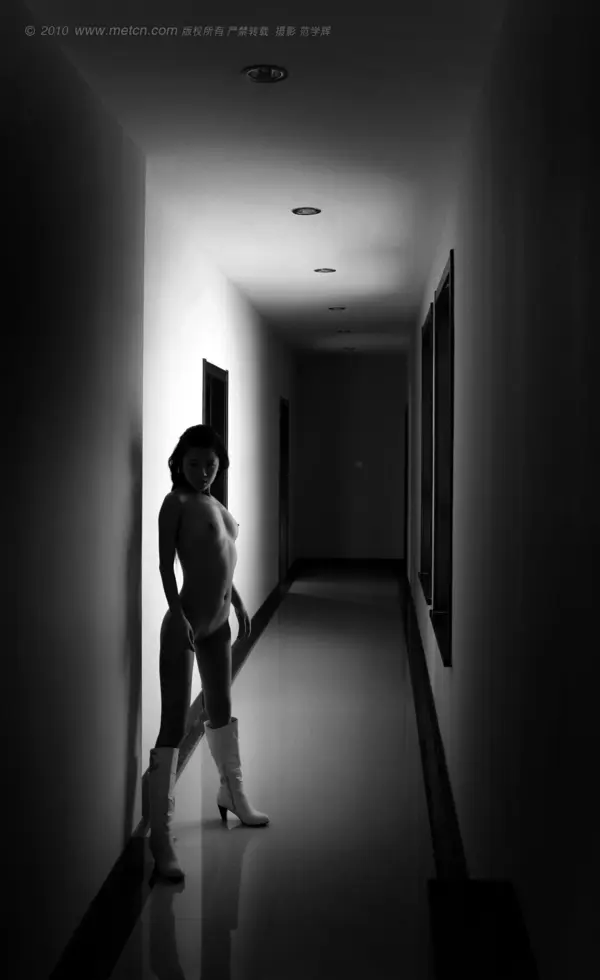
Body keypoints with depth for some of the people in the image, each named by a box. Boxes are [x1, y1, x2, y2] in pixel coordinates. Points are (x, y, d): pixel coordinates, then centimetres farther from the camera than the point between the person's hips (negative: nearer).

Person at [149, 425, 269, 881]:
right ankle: (161, 833, -3)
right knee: (174, 724, -7)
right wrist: (178, 613, -25)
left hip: (218, 623, 8)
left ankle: (233, 795, 42)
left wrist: (238, 603, 21)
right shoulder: (177, 502, -8)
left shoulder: (215, 503, 14)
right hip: (186, 623, -8)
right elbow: (166, 563, -15)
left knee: (222, 710, 23)